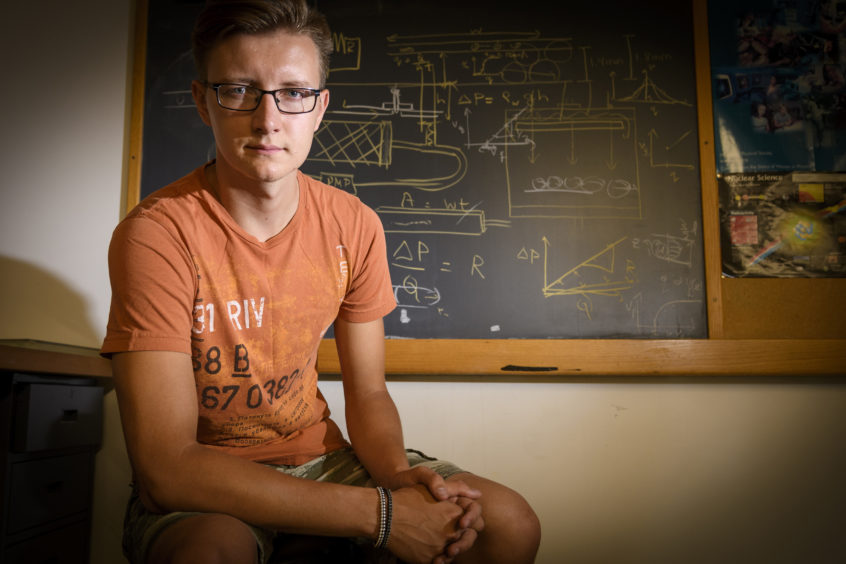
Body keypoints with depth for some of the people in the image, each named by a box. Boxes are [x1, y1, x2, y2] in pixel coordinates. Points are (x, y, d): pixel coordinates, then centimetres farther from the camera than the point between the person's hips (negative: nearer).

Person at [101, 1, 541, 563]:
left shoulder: (355, 227, -6)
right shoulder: (158, 234, -21)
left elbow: (368, 395, 2)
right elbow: (167, 467, -26)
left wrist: (397, 472, -22)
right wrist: (381, 511, -29)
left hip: (317, 455, 4)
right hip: (193, 489, -3)